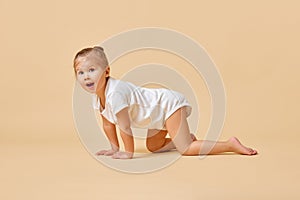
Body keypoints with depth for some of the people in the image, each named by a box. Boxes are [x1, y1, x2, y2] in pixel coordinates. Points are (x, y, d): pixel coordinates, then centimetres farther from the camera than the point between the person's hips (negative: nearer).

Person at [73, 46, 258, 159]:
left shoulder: (115, 93, -30)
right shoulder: (98, 96, 0)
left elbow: (124, 126, -24)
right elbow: (108, 123, 14)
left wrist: (128, 152, -14)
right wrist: (114, 148, 15)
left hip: (170, 104, -10)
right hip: (159, 113, 10)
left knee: (186, 149, -16)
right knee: (153, 147, 20)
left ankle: (231, 144, -11)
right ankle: (189, 138, 31)